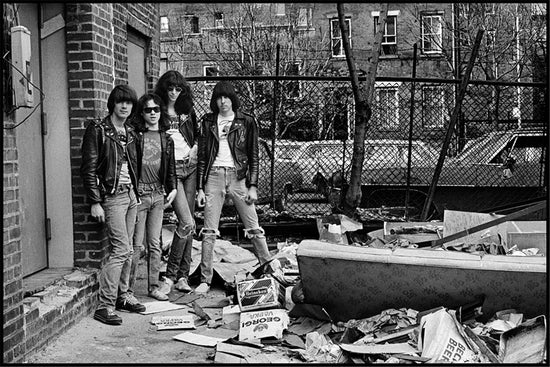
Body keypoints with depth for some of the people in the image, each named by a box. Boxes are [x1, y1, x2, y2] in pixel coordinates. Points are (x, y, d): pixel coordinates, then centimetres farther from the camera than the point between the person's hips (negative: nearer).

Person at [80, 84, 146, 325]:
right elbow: (88, 168, -10)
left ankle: (122, 295, 24)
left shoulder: (130, 133, 14)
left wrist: (137, 192, 12)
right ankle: (105, 306, -7)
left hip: (130, 194, 7)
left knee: (126, 249, 11)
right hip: (112, 195, -7)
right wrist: (95, 202, -15)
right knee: (121, 249, -13)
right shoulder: (98, 130, -7)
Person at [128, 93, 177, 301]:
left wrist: (172, 188, 7)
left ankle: (153, 286, 17)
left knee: (155, 244, 9)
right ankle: (128, 288, 6)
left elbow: (171, 166, 18)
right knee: (136, 244, -4)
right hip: (138, 193, -5)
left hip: (158, 194, 5)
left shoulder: (166, 139, 13)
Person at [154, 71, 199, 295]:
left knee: (188, 223, 4)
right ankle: (170, 277, -6)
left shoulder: (187, 111, 13)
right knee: (187, 223, -15)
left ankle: (183, 276, 11)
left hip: (190, 167, 5)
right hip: (170, 168, -5)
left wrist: (195, 148, 9)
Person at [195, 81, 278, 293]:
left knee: (253, 228, -1)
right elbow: (202, 156, 9)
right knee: (209, 231, 0)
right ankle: (205, 280, 6)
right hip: (214, 176, 1)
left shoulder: (246, 122, 5)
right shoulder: (208, 122, 9)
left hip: (238, 176, -1)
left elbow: (253, 156, 4)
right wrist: (200, 187, 2)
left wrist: (253, 186, -4)